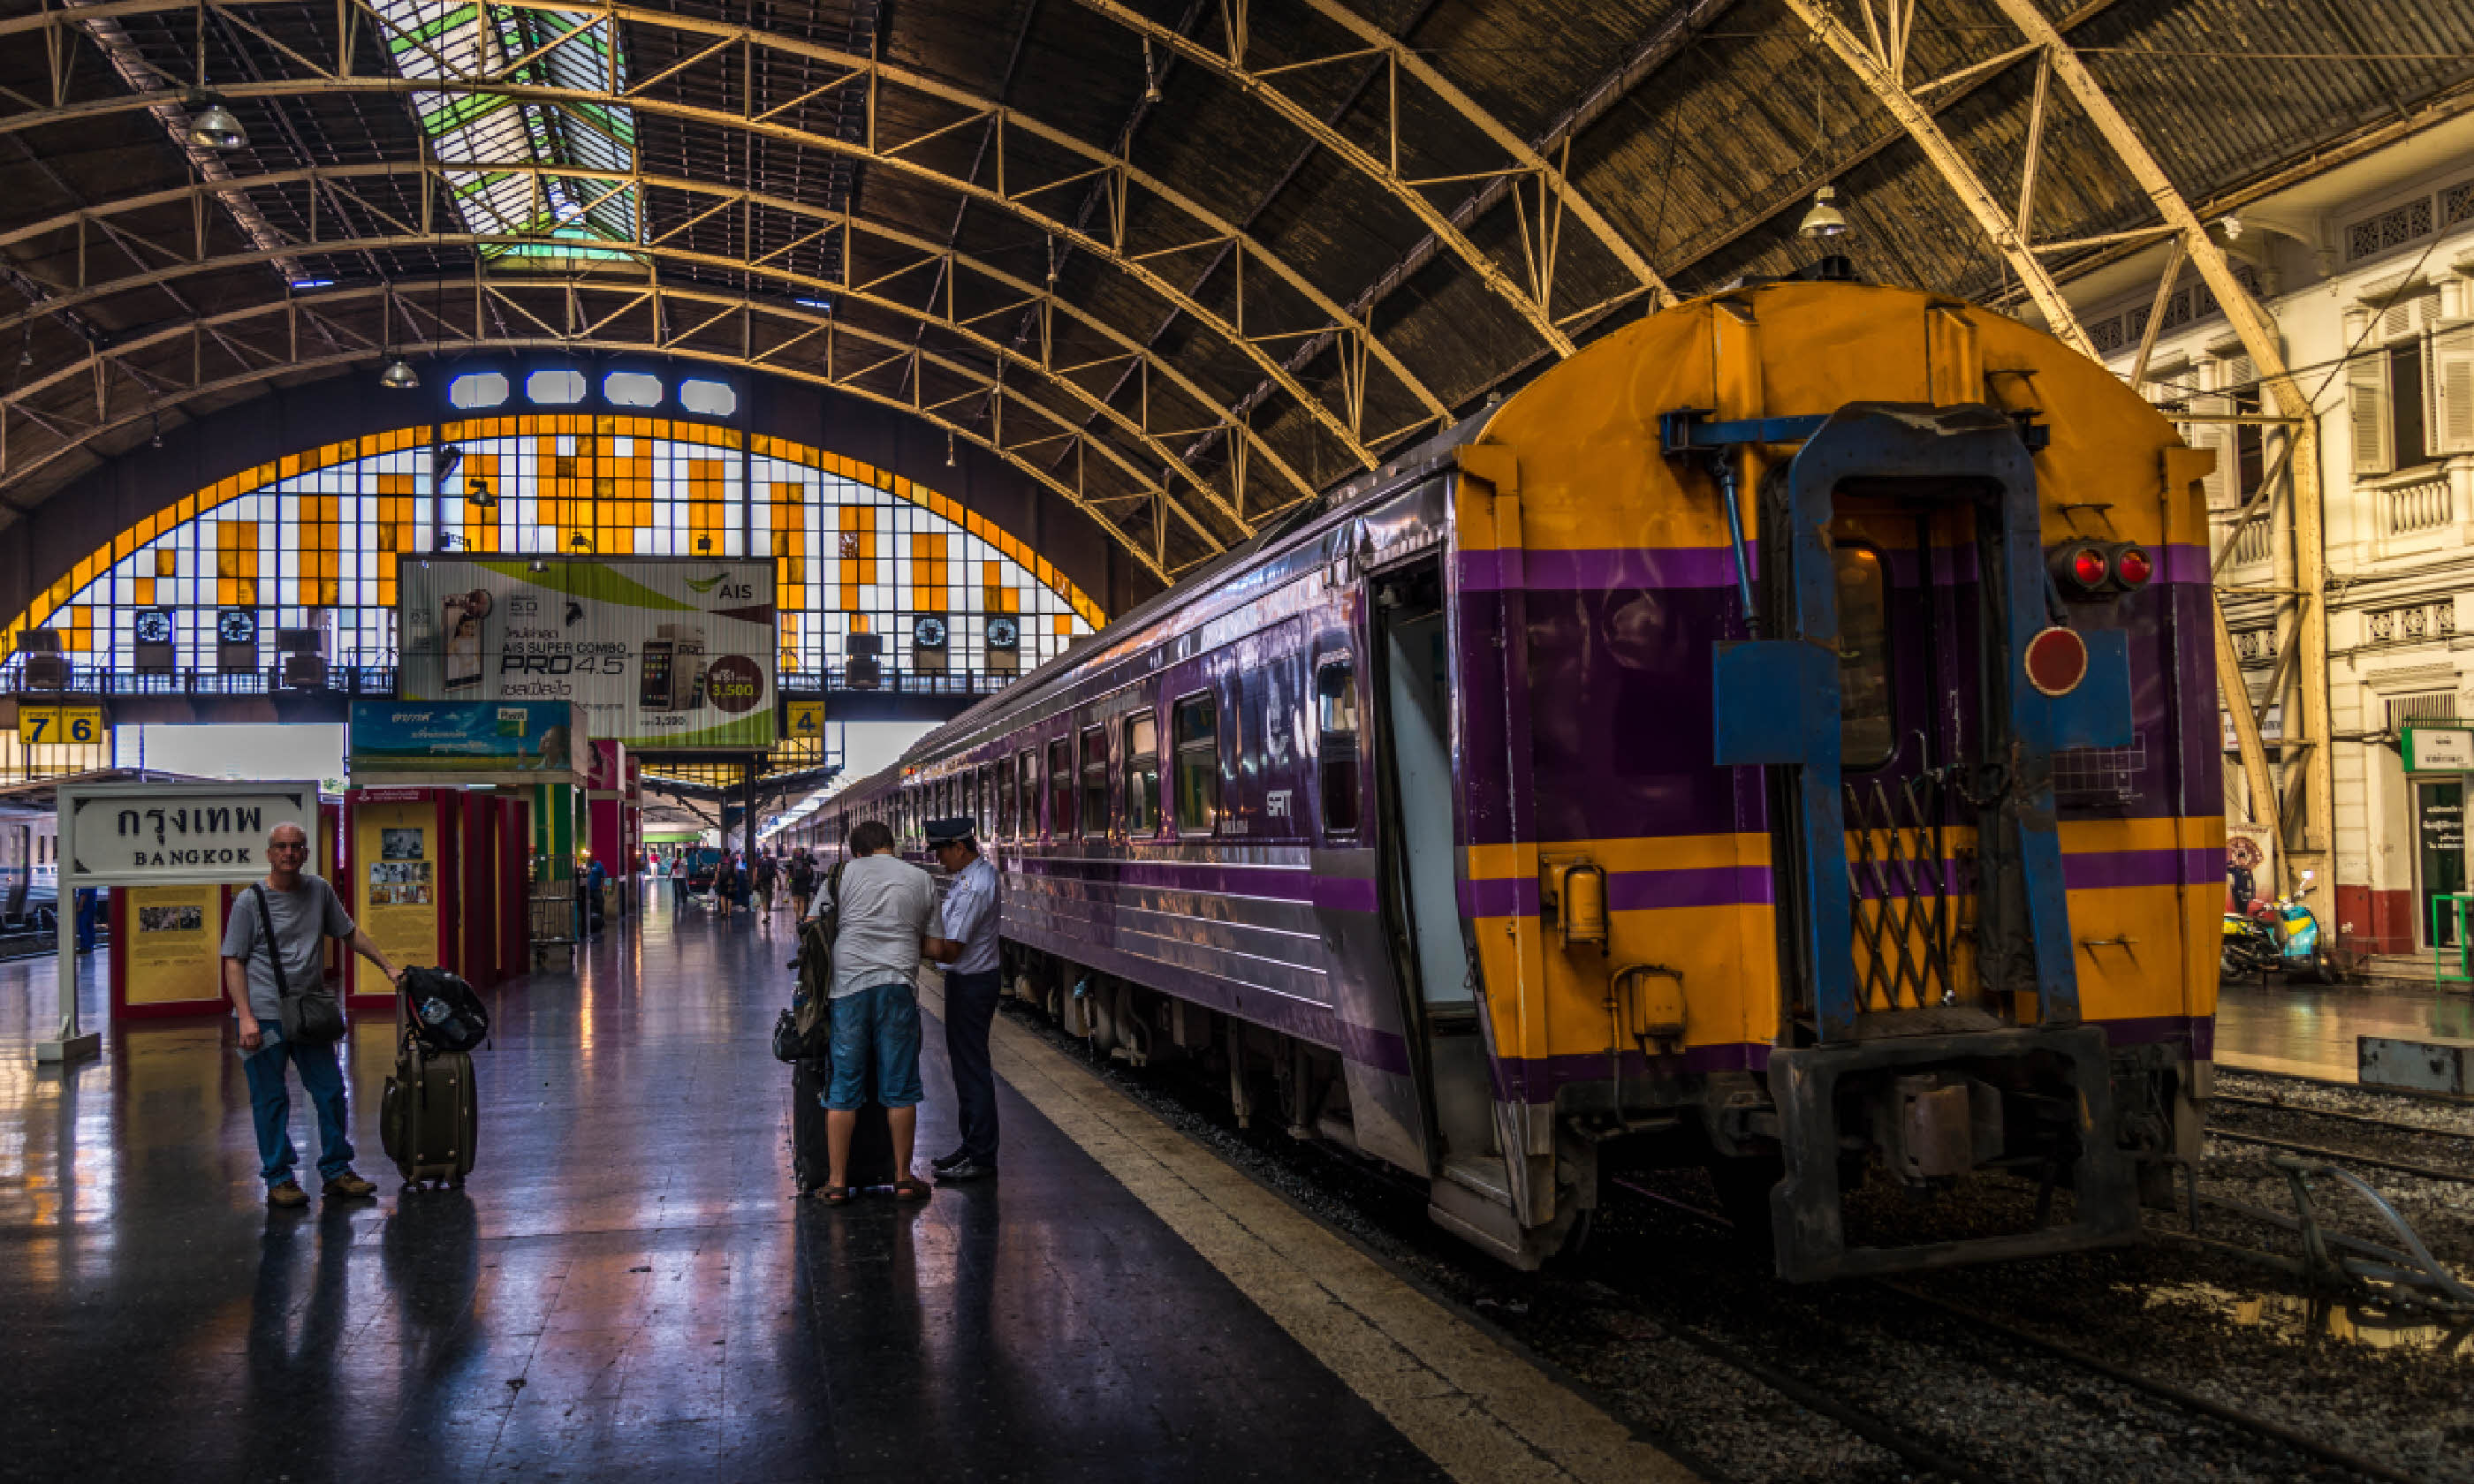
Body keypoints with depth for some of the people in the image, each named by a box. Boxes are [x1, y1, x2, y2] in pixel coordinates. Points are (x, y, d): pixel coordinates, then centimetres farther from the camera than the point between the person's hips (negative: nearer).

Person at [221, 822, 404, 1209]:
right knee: (271, 1101, 0)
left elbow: (350, 932, 21)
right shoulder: (249, 901, -4)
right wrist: (246, 1018, -13)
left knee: (331, 1093, 7)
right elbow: (233, 962, -5)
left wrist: (387, 966, 18)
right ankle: (279, 1180, 9)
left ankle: (337, 1172, 16)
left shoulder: (319, 890, 8)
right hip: (264, 1015, -5)